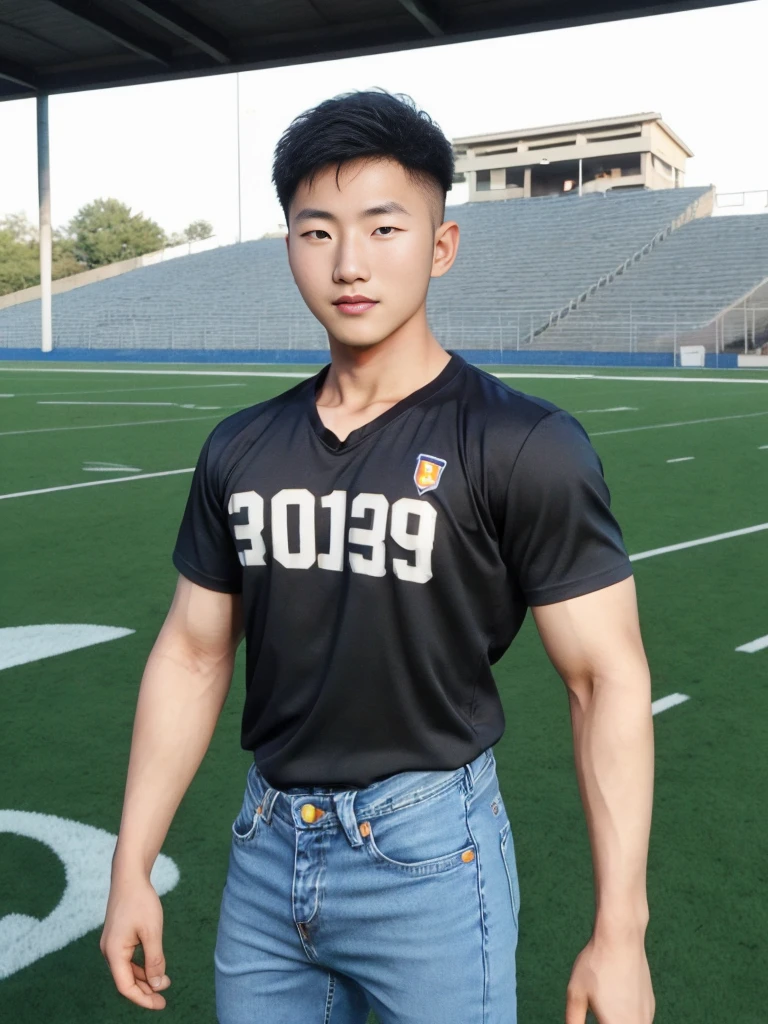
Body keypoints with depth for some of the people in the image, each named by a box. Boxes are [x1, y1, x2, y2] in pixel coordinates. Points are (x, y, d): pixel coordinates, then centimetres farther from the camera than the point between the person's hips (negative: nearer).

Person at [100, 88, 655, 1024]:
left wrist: (619, 933, -13)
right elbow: (192, 654, 6)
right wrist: (132, 868, 6)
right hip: (265, 845, 5)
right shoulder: (242, 450, 2)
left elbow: (607, 679, -13)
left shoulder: (524, 448, -14)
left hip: (428, 852, -4)